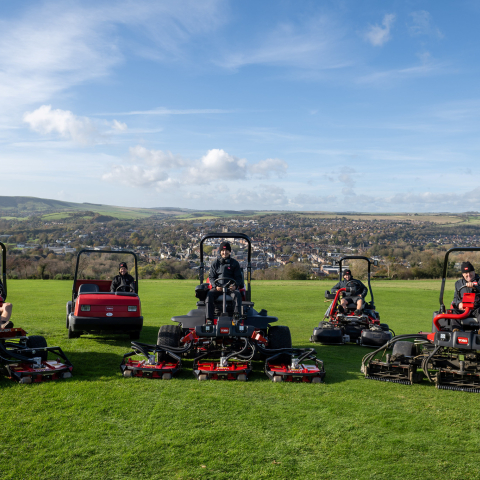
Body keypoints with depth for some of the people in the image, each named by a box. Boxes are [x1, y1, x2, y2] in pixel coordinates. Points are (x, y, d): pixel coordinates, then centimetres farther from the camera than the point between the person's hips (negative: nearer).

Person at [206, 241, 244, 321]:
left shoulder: (235, 263, 13)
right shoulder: (215, 263, 15)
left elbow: (238, 277, 9)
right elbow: (211, 277, 9)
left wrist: (235, 285, -14)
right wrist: (216, 286, -12)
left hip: (231, 287, 0)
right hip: (218, 288, 1)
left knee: (237, 294, -34)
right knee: (210, 294, -30)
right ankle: (209, 318, -32)